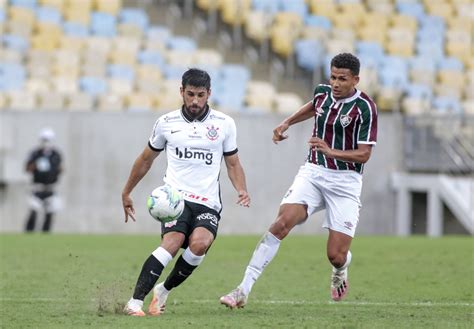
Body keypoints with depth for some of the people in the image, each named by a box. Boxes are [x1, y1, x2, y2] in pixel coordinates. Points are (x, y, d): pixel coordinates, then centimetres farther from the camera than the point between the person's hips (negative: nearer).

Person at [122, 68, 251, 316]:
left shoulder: (224, 124, 7)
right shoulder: (166, 123, 8)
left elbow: (233, 163, 16)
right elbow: (146, 159, 22)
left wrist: (241, 190, -3)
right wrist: (126, 192, 27)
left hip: (208, 204, 1)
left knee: (199, 243, -29)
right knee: (172, 242, -29)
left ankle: (164, 290, -5)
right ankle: (135, 302, -32)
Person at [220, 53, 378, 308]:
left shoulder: (365, 108, -13)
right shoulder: (322, 92, 3)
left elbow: (364, 154, -15)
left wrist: (331, 151, -28)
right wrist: (287, 123, 30)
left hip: (345, 180, -3)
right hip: (312, 172, 3)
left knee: (336, 256, -8)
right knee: (282, 222, -21)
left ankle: (340, 271, 35)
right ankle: (243, 290, -23)